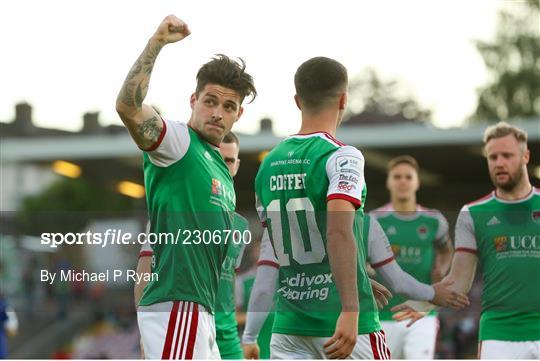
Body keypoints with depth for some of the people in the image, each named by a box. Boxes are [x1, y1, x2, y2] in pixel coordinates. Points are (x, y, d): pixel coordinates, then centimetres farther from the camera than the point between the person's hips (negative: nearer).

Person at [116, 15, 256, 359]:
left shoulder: (221, 168, 21)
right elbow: (128, 105, -25)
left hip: (199, 309, 10)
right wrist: (157, 42, -26)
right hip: (177, 307, -10)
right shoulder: (179, 141, -4)